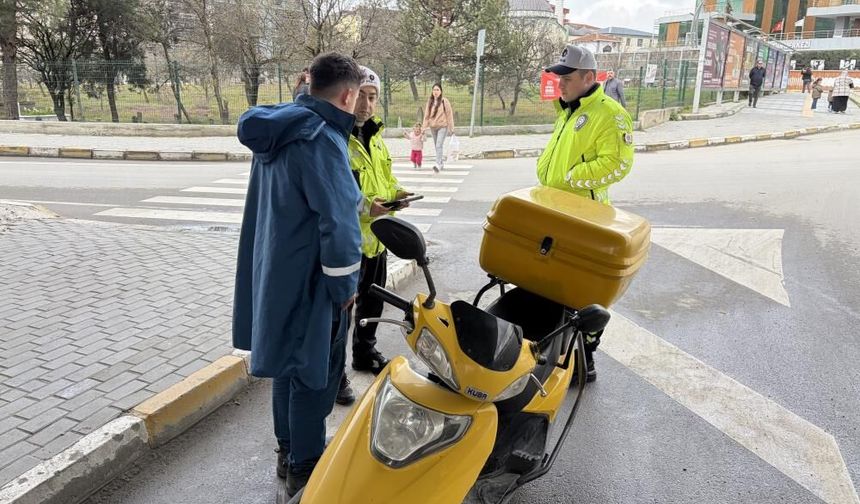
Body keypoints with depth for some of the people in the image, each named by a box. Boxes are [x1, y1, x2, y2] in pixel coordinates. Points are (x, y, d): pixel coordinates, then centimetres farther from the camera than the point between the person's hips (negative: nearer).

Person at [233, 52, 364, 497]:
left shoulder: (275, 130, 8)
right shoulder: (321, 138, -22)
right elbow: (337, 221, -24)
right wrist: (345, 284, -14)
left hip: (274, 270, 9)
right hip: (308, 279, -9)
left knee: (288, 360, 20)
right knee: (314, 369, 5)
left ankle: (288, 449, 36)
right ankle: (305, 467, 20)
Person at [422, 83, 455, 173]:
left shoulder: (444, 101, -7)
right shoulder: (430, 101, 6)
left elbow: (449, 114, -5)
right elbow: (426, 114, 7)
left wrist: (451, 128, -6)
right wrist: (424, 126, 0)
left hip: (443, 126, -5)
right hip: (433, 127, 5)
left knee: (439, 146, -18)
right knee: (437, 146, 14)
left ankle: (438, 165, -24)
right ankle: (442, 163, 29)